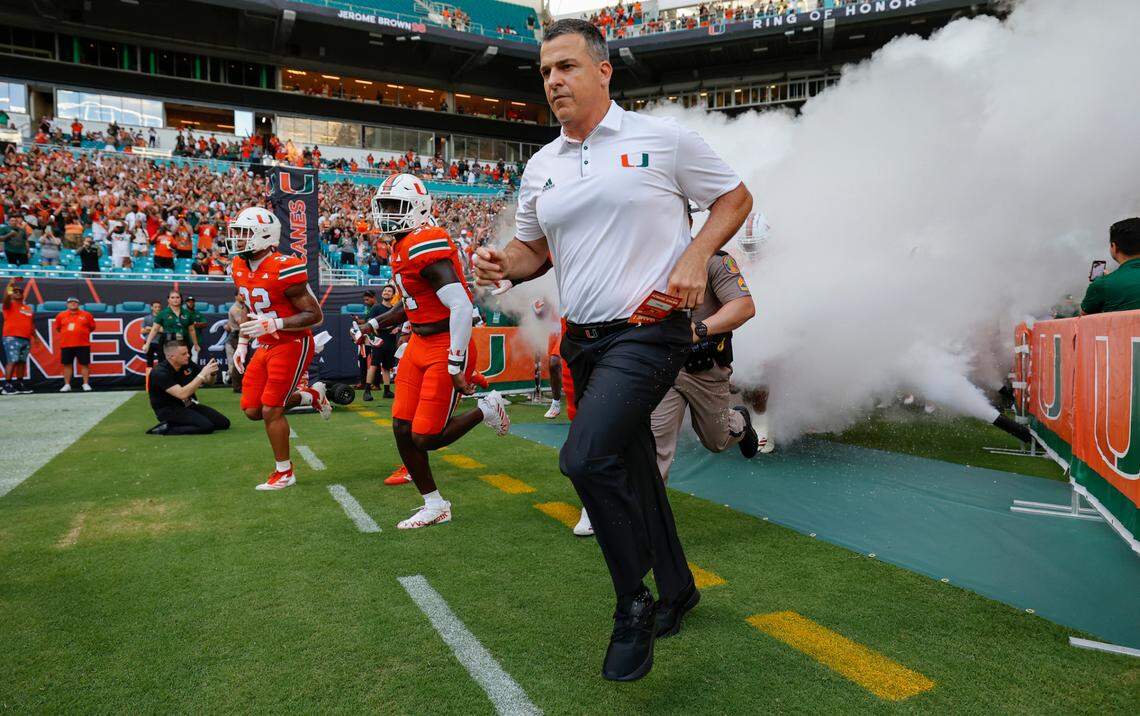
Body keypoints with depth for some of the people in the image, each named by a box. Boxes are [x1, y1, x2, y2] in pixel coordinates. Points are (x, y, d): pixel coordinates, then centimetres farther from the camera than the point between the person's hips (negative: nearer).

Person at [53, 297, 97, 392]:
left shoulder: (86, 315, 4)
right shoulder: (61, 315, 8)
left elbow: (92, 327, 11)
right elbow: (57, 328, 17)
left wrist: (83, 333, 6)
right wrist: (67, 333, 11)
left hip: (83, 344, -2)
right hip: (66, 345, 2)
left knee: (84, 364, -1)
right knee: (67, 364, 5)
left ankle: (86, 384, 5)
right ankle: (67, 385, 12)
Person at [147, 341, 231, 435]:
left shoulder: (188, 364, -2)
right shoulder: (160, 372, -21)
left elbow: (208, 381, 10)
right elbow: (182, 394, -32)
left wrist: (212, 373, -14)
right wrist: (202, 375, -31)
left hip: (189, 405, 8)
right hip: (168, 410, -8)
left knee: (224, 423, -4)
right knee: (207, 426, -27)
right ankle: (167, 428, -12)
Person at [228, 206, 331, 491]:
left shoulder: (284, 269, -22)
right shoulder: (240, 268, 4)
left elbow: (314, 316, -20)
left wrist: (271, 324, -28)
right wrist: (242, 343, 14)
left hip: (292, 345, -8)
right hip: (266, 347, 8)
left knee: (271, 410, -6)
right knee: (252, 410, 7)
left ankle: (284, 472, 13)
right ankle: (311, 395, 27)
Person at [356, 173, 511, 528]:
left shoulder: (425, 245, -20)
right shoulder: (402, 247, 11)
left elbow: (461, 307, -27)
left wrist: (456, 366, -25)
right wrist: (375, 324, 19)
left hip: (446, 348, -9)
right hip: (419, 344, 9)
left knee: (425, 438, -6)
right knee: (402, 429, 7)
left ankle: (486, 409, 19)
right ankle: (435, 506, 22)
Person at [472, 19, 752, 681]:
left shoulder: (661, 138, -3)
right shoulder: (541, 168, 10)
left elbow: (735, 197, 4)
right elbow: (534, 248, 20)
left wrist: (696, 256, -13)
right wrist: (504, 263, -3)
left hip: (649, 330, -6)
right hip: (584, 339, 6)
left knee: (587, 456, -21)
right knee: (631, 468, 15)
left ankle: (634, 604, 2)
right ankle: (677, 589, 37)